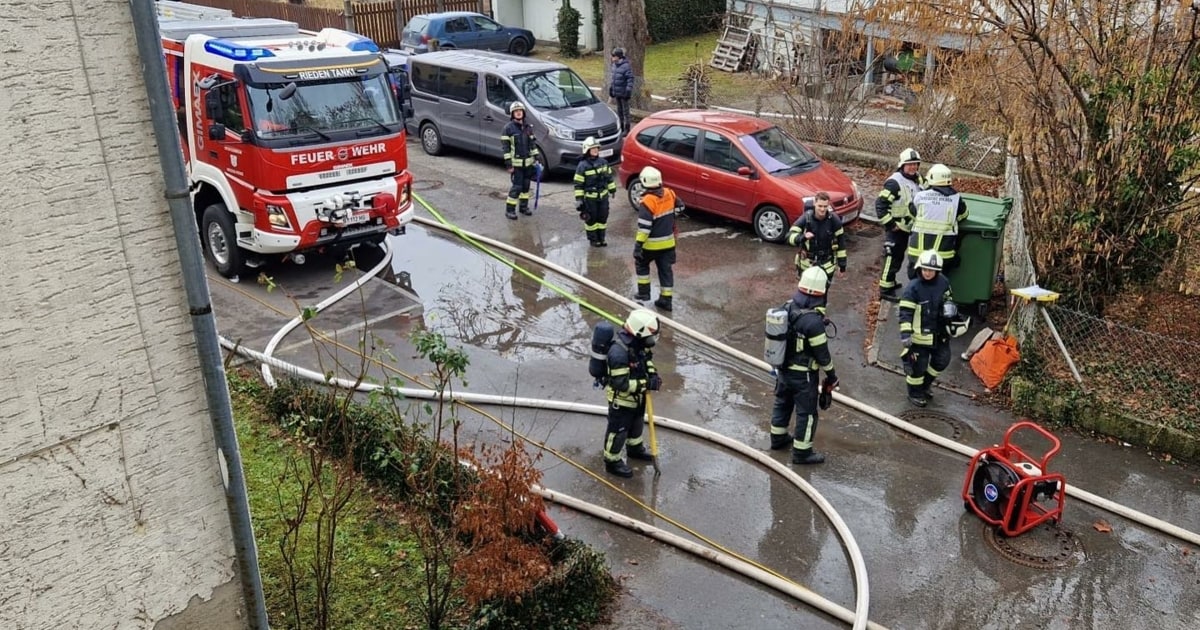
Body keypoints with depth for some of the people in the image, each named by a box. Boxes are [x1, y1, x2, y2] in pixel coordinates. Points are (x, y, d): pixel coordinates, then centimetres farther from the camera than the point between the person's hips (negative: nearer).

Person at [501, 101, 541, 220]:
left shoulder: (528, 127, 8)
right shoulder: (508, 128, -8)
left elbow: (532, 144, 15)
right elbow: (506, 147, -10)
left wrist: (536, 158, 10)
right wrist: (508, 164, -14)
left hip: (528, 162, 6)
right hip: (516, 163, -5)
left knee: (526, 185, 13)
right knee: (517, 187, -7)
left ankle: (523, 206, 27)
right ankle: (509, 210, 2)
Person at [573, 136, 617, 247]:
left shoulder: (603, 162, 0)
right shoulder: (582, 166, -15)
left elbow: (609, 176, 14)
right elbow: (578, 184, -12)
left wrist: (612, 189, 17)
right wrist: (579, 199, -14)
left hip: (603, 195, 5)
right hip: (590, 197, -5)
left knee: (603, 217, 13)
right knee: (591, 219, 6)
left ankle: (601, 238, 27)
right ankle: (593, 239, 20)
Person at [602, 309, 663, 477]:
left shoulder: (640, 342, -13)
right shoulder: (619, 352, -38)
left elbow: (647, 359, 8)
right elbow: (622, 384, -34)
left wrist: (652, 374, -11)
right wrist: (647, 384, -31)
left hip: (638, 396, 8)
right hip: (621, 399, -8)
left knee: (637, 423, 30)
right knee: (618, 430, 12)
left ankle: (635, 448, 56)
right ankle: (612, 461, 34)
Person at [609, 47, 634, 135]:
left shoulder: (626, 66, -17)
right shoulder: (614, 65, 7)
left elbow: (630, 79, -18)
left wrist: (628, 90, -21)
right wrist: (610, 88, 17)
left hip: (623, 93, -8)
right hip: (617, 92, 8)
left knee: (625, 111, 1)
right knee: (619, 111, 16)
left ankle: (626, 129, 9)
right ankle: (621, 127, 26)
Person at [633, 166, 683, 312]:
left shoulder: (647, 202, -24)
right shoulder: (669, 194, -4)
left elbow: (644, 227, -25)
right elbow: (679, 207, 15)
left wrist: (638, 246, -21)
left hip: (651, 244, -5)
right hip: (668, 241, 5)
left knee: (641, 264, 20)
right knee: (665, 269, 11)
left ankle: (644, 293, 23)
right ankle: (666, 300, 14)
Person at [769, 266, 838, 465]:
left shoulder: (787, 308, -7)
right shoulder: (814, 321, -29)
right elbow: (822, 354, -20)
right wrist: (832, 376, -4)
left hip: (783, 369, 7)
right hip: (803, 375, -7)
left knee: (782, 403, 25)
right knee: (806, 413, 9)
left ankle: (778, 438, 42)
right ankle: (801, 452, 19)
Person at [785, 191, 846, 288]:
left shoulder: (834, 219, -13)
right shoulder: (806, 218, -17)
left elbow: (840, 240, -2)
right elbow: (790, 236, -23)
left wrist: (842, 263, 1)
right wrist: (802, 237, -45)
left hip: (826, 264, 0)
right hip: (807, 263, 0)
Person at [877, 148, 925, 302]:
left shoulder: (918, 180, 5)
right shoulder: (894, 182, -22)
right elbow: (880, 204, -24)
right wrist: (889, 224, -22)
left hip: (907, 227, 9)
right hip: (895, 227, -8)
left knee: (899, 256, 20)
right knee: (892, 257, -5)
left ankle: (891, 282, 36)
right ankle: (885, 290, 2)